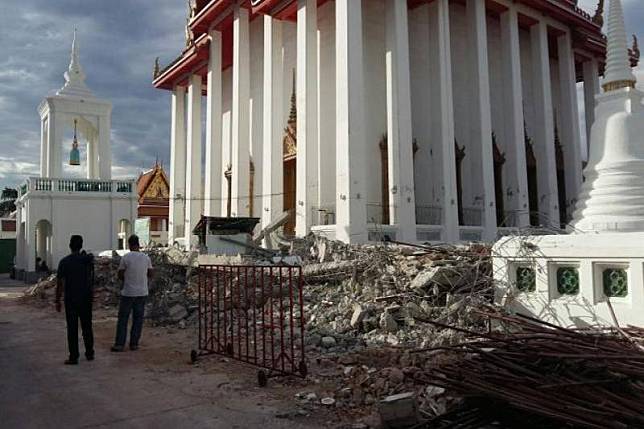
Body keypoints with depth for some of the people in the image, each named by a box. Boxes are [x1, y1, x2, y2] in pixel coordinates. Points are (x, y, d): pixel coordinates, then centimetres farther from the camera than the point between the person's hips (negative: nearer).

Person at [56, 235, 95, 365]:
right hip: (86, 298, 3)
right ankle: (90, 353, 20)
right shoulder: (88, 259, -1)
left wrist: (57, 301, -1)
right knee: (87, 326, 13)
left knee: (72, 328, 3)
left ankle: (73, 357, 4)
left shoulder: (64, 262, -8)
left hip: (71, 299, -2)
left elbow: (60, 283, -8)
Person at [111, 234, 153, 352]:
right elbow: (150, 274, 7)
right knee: (138, 319, 10)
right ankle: (134, 343, 12)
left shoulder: (125, 258, -10)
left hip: (128, 293, -2)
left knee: (123, 318, 7)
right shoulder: (146, 258, -1)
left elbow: (120, 275, -5)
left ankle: (119, 344, 8)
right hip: (142, 293, 3)